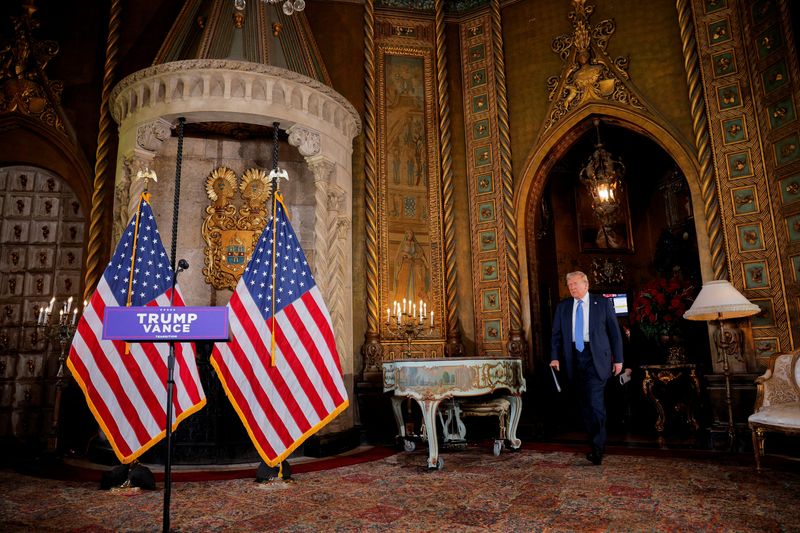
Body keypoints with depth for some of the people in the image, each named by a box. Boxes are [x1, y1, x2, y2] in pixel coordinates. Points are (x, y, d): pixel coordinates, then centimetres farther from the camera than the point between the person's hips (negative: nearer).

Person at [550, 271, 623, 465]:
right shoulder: (563, 307, 10)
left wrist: (618, 359, 1)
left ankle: (597, 447, -1)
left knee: (595, 401, -11)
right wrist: (555, 357, -3)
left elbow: (615, 332, 4)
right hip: (574, 358, 4)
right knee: (585, 403, 8)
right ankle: (596, 442, 20)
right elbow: (556, 334, 9)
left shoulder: (603, 303, 3)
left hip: (596, 357, -3)